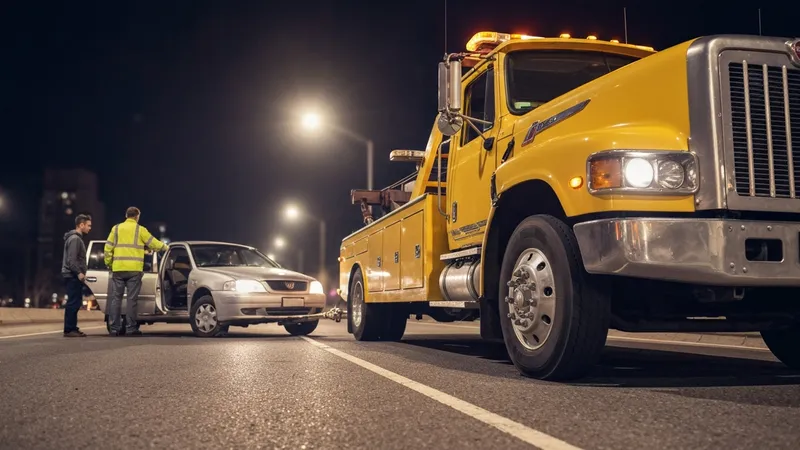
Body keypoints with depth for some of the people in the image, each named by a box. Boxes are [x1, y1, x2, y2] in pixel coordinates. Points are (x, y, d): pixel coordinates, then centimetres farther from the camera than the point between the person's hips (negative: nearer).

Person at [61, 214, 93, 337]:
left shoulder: (77, 238, 20)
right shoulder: (75, 239, -13)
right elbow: (71, 259, -21)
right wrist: (79, 273, -24)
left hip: (74, 276, 11)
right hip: (73, 276, -11)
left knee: (75, 303, 12)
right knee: (73, 303, -10)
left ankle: (72, 328, 16)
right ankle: (68, 330, -8)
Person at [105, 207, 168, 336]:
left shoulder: (116, 228, 10)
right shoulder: (140, 230, 3)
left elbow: (108, 248, 6)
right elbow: (154, 243, 6)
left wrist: (108, 263, 15)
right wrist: (165, 247, 25)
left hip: (118, 269, 2)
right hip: (134, 270, -2)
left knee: (116, 298, 7)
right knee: (132, 299, 0)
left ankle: (114, 328, 6)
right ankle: (130, 328, 0)